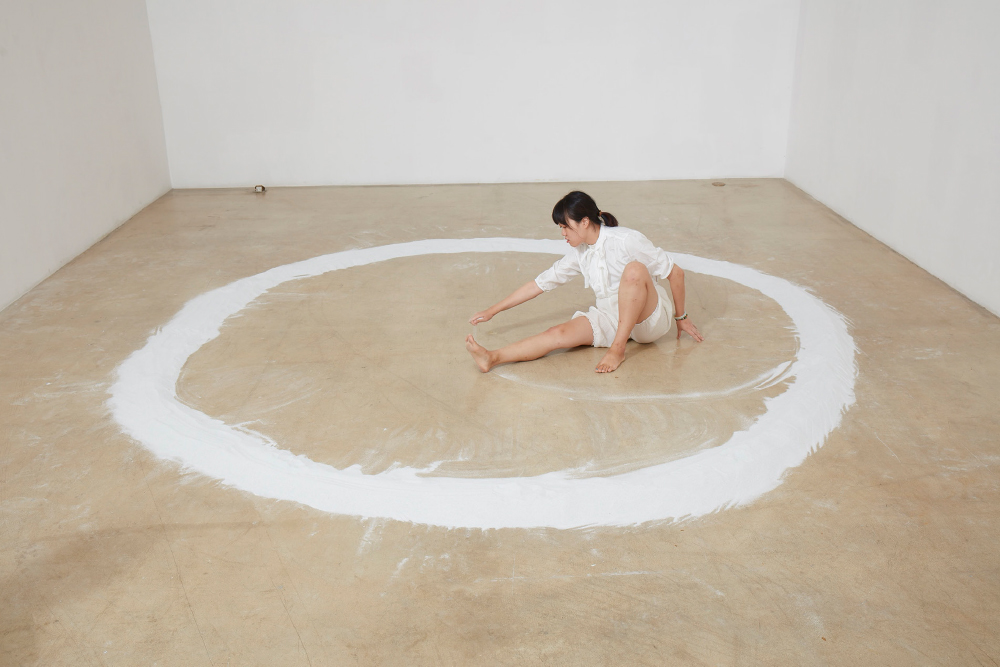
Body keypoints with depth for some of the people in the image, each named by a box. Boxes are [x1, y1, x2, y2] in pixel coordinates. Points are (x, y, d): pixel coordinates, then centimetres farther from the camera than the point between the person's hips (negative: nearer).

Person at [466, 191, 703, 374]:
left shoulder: (625, 240, -15)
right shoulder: (579, 255, 5)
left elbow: (675, 272, -10)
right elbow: (540, 283, 9)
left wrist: (681, 317, 0)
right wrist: (493, 310, 8)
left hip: (651, 317, -5)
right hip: (613, 320, 5)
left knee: (634, 269, -34)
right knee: (560, 333, -21)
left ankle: (618, 349, -28)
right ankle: (492, 358, -39)